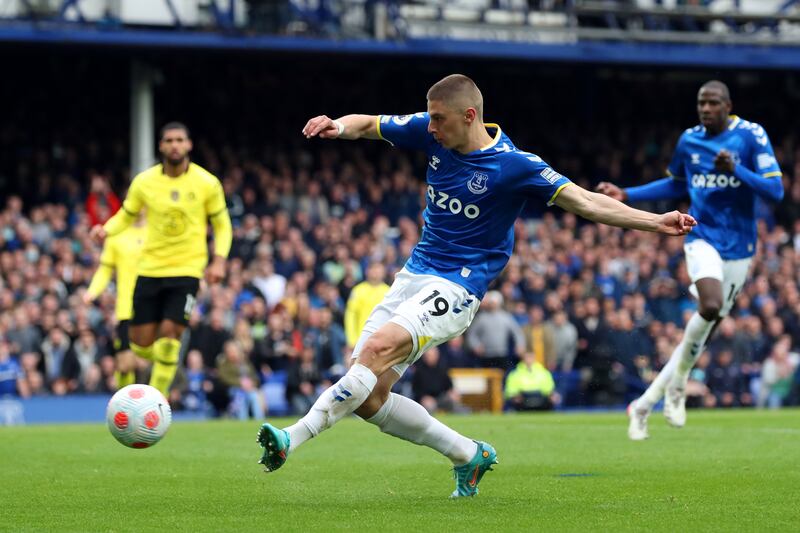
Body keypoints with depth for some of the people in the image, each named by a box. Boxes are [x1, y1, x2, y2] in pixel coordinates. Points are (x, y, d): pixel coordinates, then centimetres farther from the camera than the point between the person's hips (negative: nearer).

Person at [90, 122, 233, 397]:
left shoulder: (207, 183, -3)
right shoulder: (144, 182, -2)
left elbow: (222, 224, 7)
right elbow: (126, 215, 11)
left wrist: (219, 260, -8)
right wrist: (106, 229, -10)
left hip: (187, 269, -2)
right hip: (150, 269, 2)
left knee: (169, 333, -17)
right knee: (141, 343, 0)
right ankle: (163, 360, 36)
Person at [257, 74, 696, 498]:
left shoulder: (514, 165, -13)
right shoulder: (432, 134, 2)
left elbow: (585, 202, -12)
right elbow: (366, 124, 11)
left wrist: (657, 222, -22)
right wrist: (337, 126, -13)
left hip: (457, 286, -7)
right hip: (415, 272, 7)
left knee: (378, 348, -31)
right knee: (368, 398, -1)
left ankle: (295, 437, -31)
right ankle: (469, 455, 15)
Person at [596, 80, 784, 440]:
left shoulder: (751, 137, -6)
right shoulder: (689, 140, 4)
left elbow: (775, 190, -10)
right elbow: (677, 185, 22)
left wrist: (736, 171, -25)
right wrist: (627, 195, 13)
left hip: (738, 248, 0)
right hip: (702, 239, 0)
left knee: (705, 329, 4)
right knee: (711, 306, -29)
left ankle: (645, 404, 15)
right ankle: (676, 385, -11)